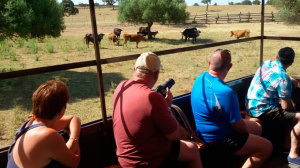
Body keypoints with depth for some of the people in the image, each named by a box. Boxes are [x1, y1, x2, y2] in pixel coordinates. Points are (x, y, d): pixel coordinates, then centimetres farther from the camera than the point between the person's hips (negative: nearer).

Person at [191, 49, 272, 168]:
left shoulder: (200, 78, -5)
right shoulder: (225, 92, -33)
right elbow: (240, 127, -21)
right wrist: (246, 129, 2)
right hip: (218, 141, -9)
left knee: (257, 127, 22)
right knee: (267, 147, -1)